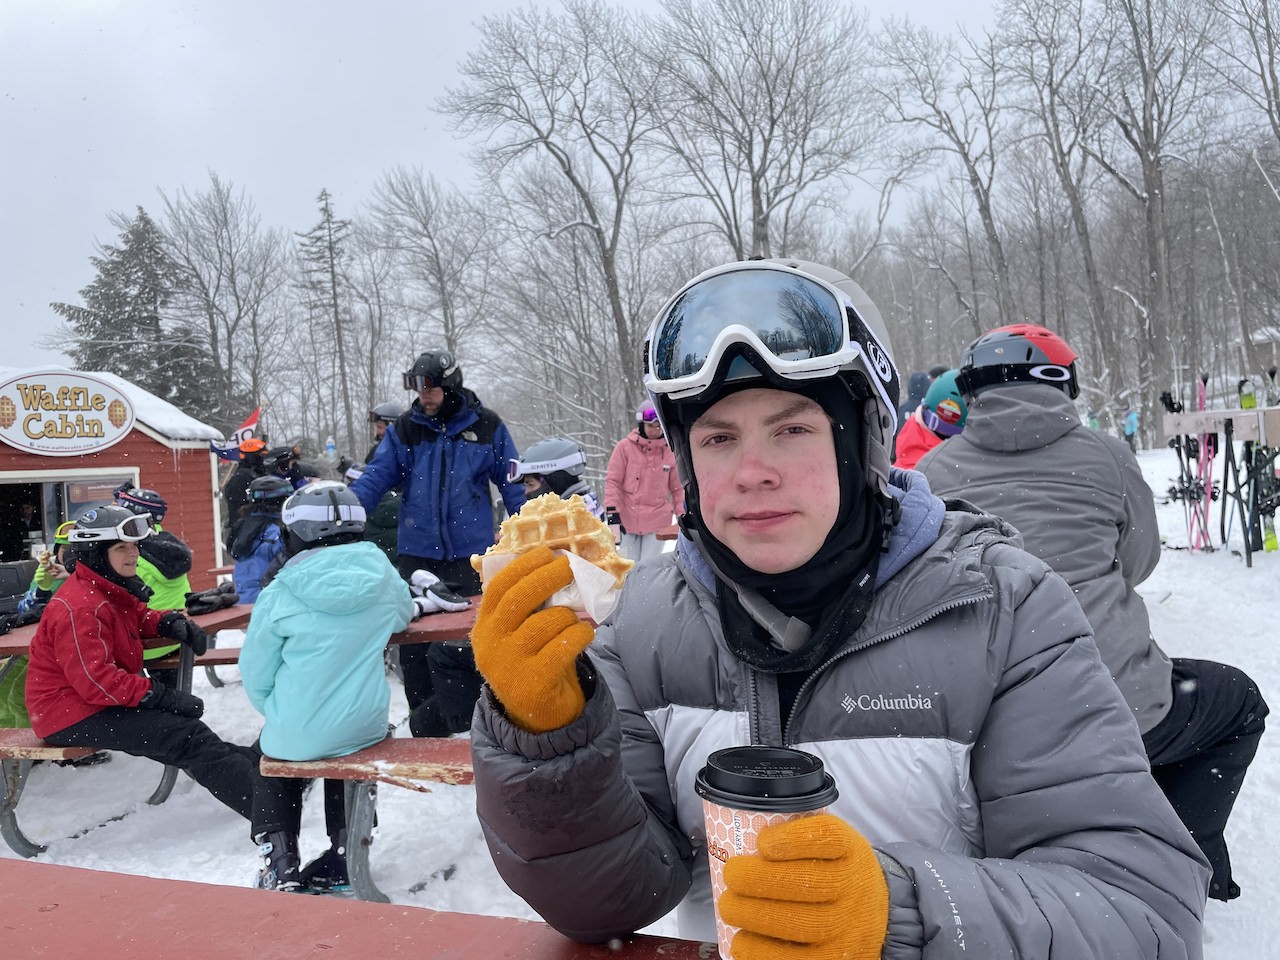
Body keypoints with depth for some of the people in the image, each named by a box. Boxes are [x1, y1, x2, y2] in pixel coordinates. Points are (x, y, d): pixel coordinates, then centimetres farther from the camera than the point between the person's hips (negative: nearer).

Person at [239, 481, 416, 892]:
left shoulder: (279, 595, -13)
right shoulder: (384, 580, -6)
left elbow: (256, 677, -4)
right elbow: (404, 617, 17)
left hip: (297, 737, -2)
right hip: (366, 728, 2)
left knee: (268, 750, 32)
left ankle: (280, 861, 26)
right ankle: (344, 851, 35)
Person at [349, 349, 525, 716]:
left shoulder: (486, 425, 0)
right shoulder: (405, 428, 3)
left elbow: (512, 483, 4)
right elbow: (376, 477, -2)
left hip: (471, 551, -2)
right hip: (416, 551, 2)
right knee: (413, 639, 7)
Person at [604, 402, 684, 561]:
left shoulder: (669, 451, 3)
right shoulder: (625, 446, -4)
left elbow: (677, 488, 10)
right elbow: (613, 481, -3)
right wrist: (613, 514, -10)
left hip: (658, 520, 1)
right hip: (628, 519, -1)